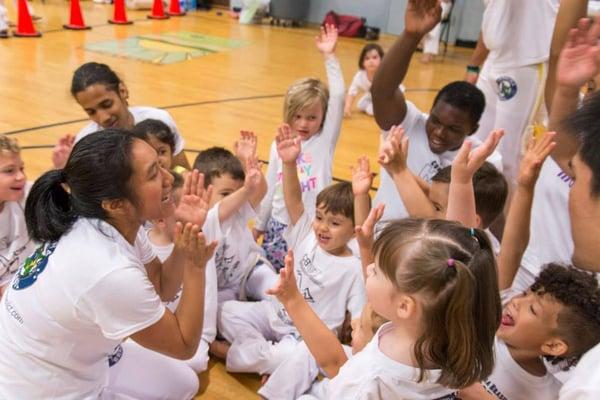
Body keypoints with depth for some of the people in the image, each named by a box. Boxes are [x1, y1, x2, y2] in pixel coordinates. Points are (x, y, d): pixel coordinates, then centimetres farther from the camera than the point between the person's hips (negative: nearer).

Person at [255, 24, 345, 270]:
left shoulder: (324, 141, -5)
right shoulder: (279, 145, 3)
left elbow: (338, 98, -17)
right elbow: (270, 190, 11)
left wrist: (329, 57, -18)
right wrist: (259, 226, 16)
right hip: (279, 227, 3)